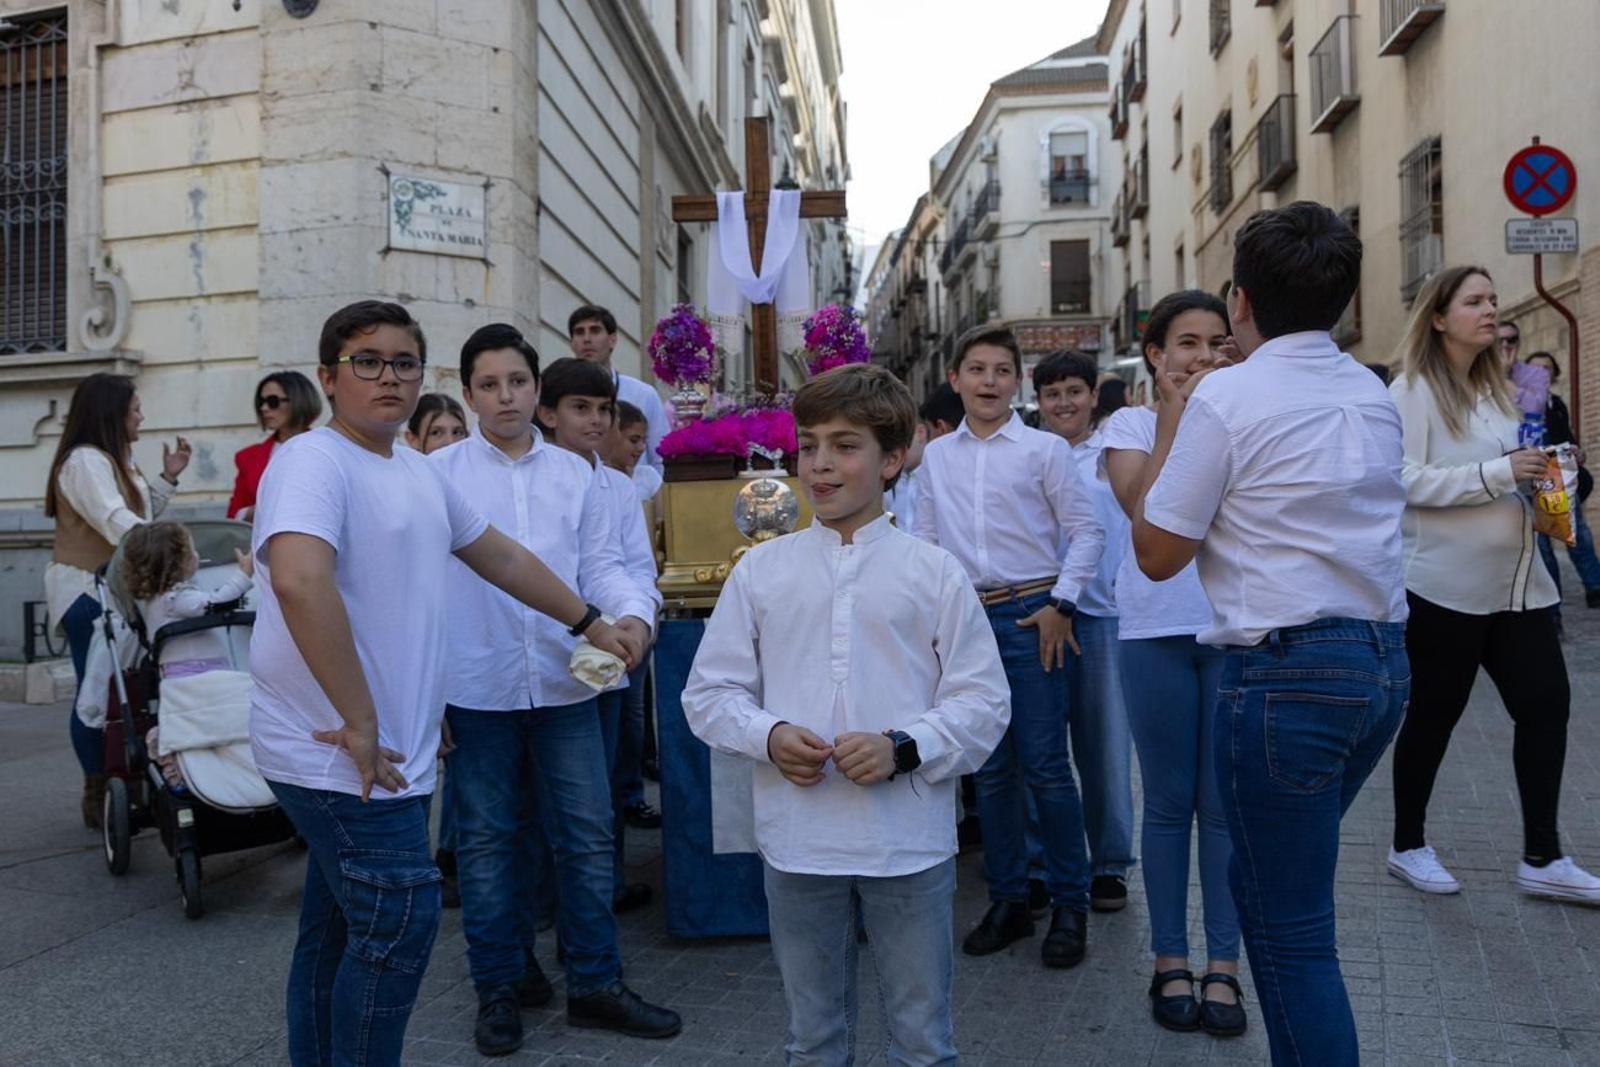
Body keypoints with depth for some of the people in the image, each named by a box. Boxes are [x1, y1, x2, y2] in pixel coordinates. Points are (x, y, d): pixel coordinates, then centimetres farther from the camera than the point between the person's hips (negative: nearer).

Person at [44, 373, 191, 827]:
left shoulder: (117, 458, 17)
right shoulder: (84, 460, -15)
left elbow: (140, 515, 17)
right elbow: (116, 522, -27)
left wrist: (167, 478, 8)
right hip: (86, 592, -9)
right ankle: (99, 795, 2)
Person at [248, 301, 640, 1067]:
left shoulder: (417, 472, 12)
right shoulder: (313, 461, -16)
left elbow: (501, 557, 23)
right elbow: (299, 579, -33)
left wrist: (590, 623, 27)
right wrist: (360, 724, -28)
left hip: (383, 751, 9)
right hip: (340, 753, -8)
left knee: (338, 930, 19)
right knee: (400, 924, -3)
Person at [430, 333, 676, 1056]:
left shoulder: (575, 474, 8)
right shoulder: (438, 474, 0)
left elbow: (599, 563, 7)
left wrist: (633, 612, -14)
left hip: (564, 683, 2)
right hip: (477, 688, -2)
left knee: (586, 836, 8)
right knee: (490, 840, 11)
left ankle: (595, 983, 23)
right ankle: (501, 987, 27)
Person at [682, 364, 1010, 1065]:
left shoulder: (934, 573, -1)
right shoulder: (761, 571, 4)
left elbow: (982, 702, 0)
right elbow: (708, 692, 7)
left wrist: (903, 748, -15)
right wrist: (769, 737, -11)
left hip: (909, 842, -1)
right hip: (797, 841, 2)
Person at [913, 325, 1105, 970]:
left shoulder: (1043, 450, -1)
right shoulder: (937, 456, 10)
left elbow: (1087, 532, -1)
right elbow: (925, 539, 15)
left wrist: (1060, 605, -8)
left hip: (1030, 616, -4)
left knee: (1044, 766, -3)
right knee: (990, 770, 10)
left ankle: (1070, 905, 13)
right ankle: (1007, 901, 23)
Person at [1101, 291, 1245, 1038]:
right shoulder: (1131, 423, 4)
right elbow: (1139, 503, -14)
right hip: (1156, 630, -1)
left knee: (1226, 803, 5)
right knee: (1168, 801, 9)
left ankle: (1222, 966, 18)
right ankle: (1170, 961, 22)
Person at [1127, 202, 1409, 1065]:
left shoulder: (1226, 397, -12)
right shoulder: (1374, 395, 11)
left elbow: (1157, 553, -8)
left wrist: (1171, 425, 0)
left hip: (1288, 673, -8)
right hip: (1385, 661, 8)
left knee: (1291, 926, 4)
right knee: (1264, 881, 25)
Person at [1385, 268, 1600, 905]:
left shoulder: (1497, 388, 15)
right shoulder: (1414, 391, -9)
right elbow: (1406, 480, -19)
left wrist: (1540, 483, 6)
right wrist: (1497, 474, -23)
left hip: (1517, 581, 7)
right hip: (1446, 585, -7)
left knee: (1546, 703, 4)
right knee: (1434, 715, 4)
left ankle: (1542, 859, 15)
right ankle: (1408, 847, 21)